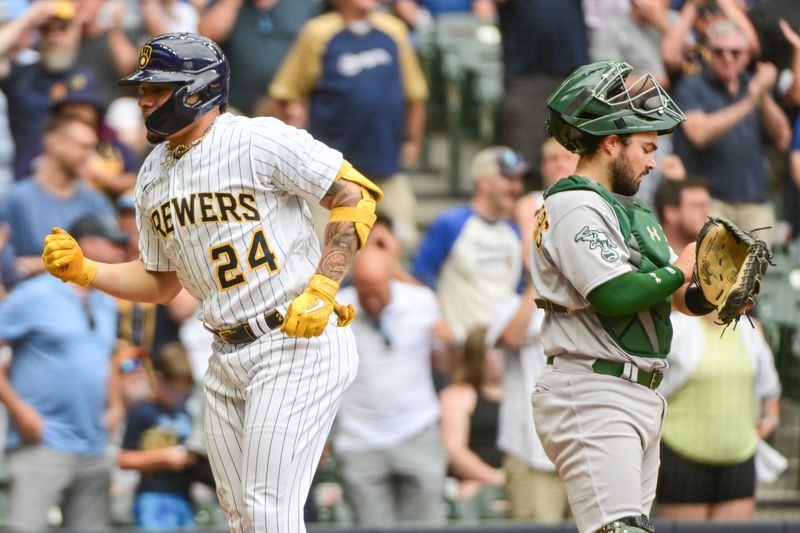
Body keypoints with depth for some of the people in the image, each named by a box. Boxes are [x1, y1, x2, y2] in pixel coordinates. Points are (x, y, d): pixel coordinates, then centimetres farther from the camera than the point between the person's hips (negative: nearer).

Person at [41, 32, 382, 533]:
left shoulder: (260, 140, -13)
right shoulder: (154, 177, 12)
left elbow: (358, 194, -12)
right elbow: (161, 283, 21)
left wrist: (322, 290, -18)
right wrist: (84, 270, 6)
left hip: (298, 344, -8)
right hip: (228, 356, 8)